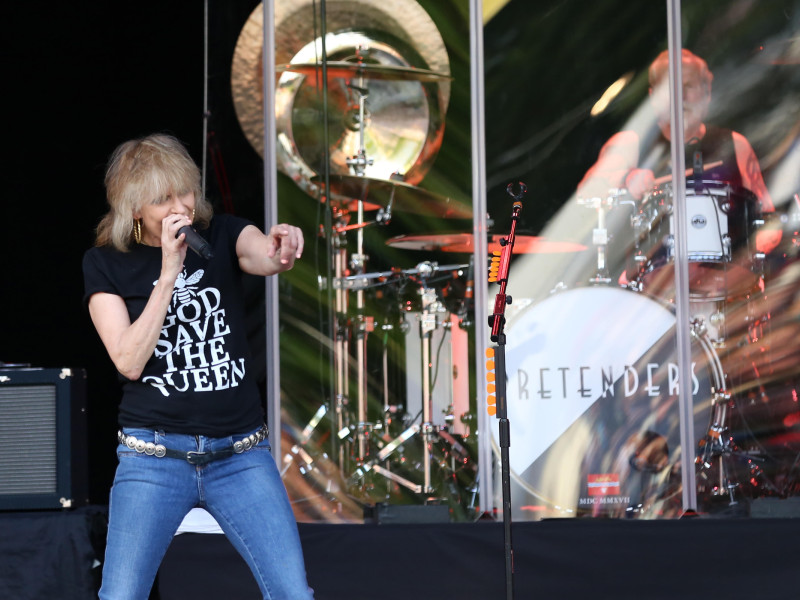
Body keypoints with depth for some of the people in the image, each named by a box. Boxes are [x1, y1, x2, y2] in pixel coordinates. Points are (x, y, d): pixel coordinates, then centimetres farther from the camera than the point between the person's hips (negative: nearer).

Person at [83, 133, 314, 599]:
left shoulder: (223, 237, 4)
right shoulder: (106, 264, 0)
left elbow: (266, 257, -19)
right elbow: (129, 361, -10)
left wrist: (283, 249, -43)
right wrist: (169, 271, -16)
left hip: (240, 454, 1)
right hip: (155, 456, -1)